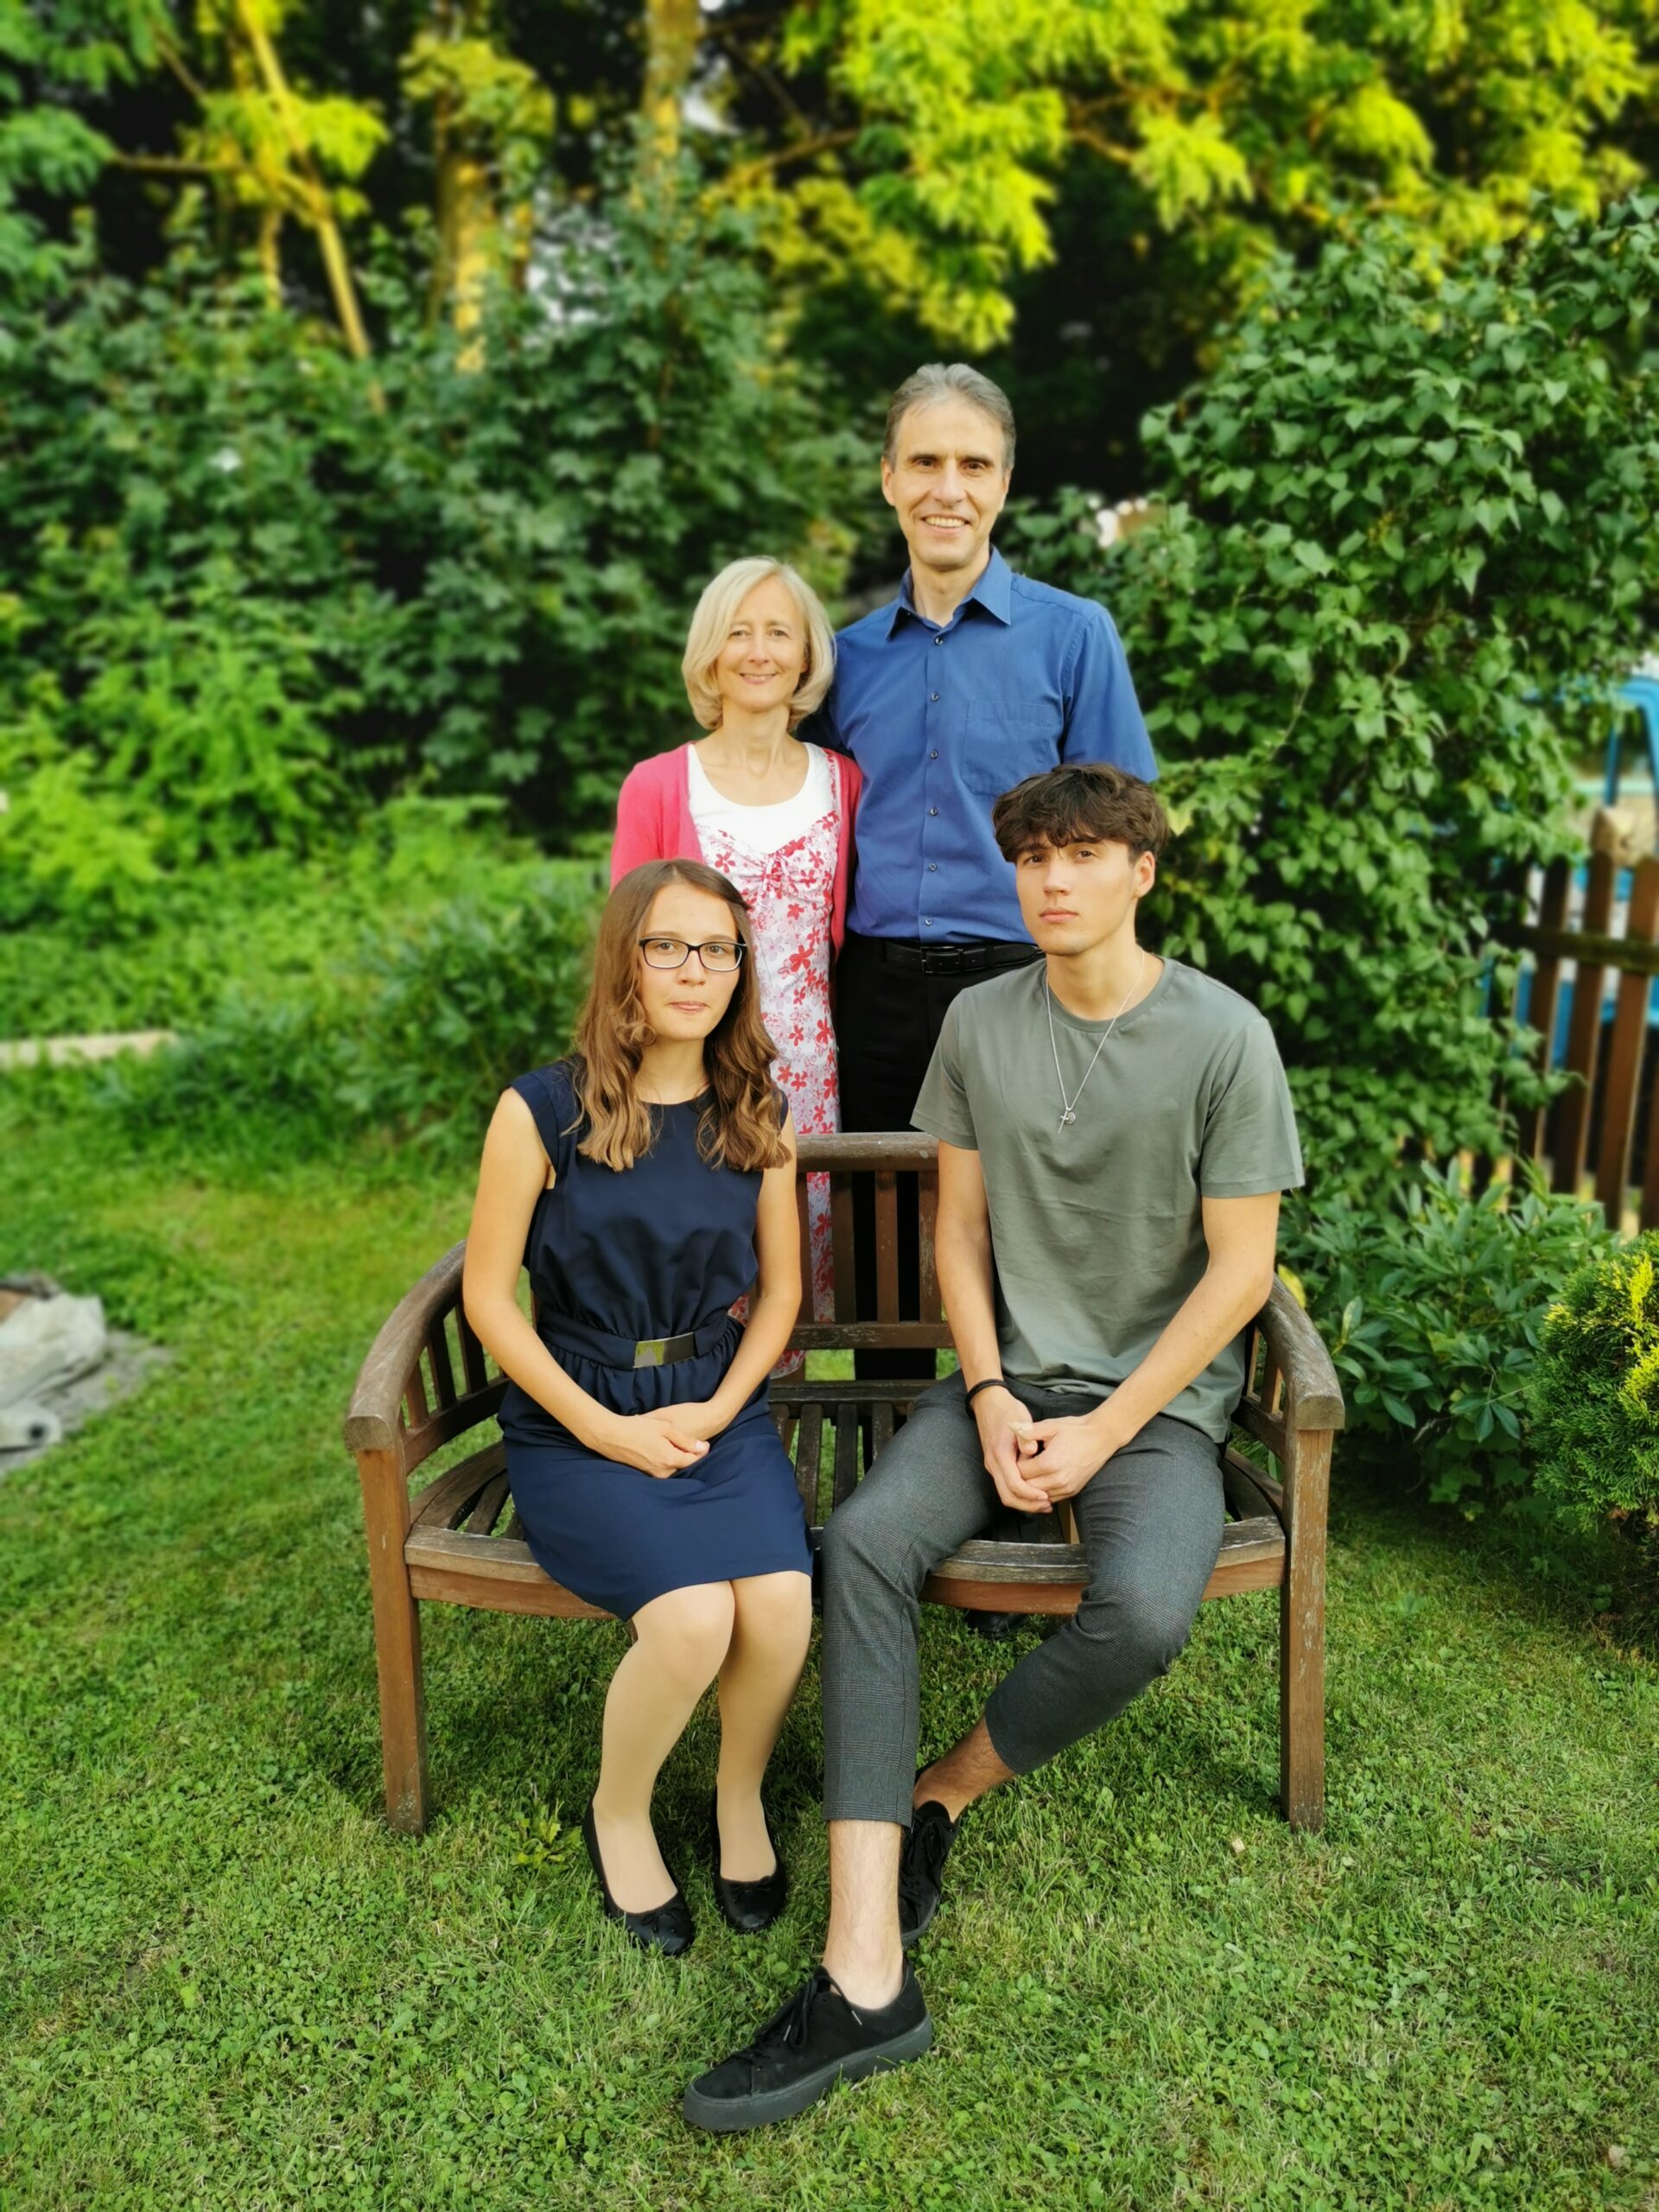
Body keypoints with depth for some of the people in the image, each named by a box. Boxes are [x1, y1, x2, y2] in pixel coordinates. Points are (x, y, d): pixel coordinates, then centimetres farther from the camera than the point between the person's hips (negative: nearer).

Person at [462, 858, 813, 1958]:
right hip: (574, 1421, -3)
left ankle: (743, 1796, 12)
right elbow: (489, 1297, -4)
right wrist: (602, 1430, -11)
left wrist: (720, 1408, -5)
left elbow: (779, 1289, 11)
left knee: (782, 1604, -22)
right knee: (693, 1619, -25)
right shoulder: (542, 1111, -8)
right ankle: (620, 1814, 9)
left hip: (719, 1409, 3)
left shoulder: (760, 1116, 3)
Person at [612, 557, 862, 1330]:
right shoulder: (655, 787, -1)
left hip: (810, 1070, 2)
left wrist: (855, 1055, 7)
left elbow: (845, 937, 13)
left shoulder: (842, 782, 6)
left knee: (797, 1283, 6)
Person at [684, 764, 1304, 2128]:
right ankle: (868, 1981, -22)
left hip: (1158, 1399, -3)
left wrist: (1104, 1433, -12)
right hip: (1006, 1380, 3)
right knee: (865, 1540, -23)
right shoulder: (981, 1024, 3)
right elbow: (959, 1228, 7)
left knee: (1143, 1611, -31)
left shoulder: (1223, 1039, -9)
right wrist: (991, 1398, -7)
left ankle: (940, 1797, 1)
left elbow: (1241, 1269, -8)